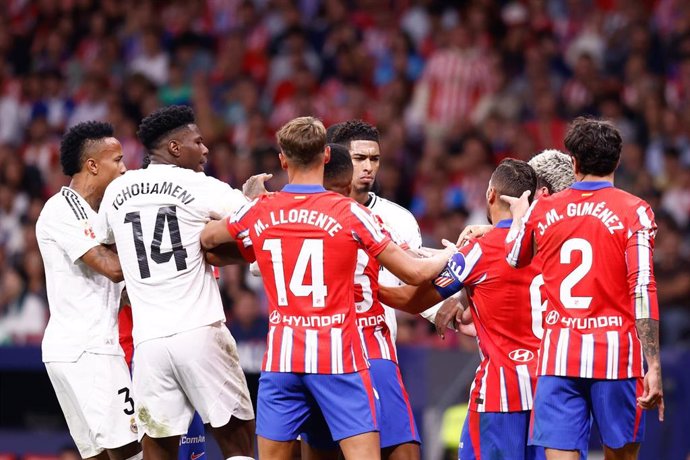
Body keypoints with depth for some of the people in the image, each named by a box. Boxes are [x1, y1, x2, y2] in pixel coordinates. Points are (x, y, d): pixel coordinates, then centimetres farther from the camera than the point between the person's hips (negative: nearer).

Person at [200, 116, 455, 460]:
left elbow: (205, 239, 24)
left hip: (281, 358, 3)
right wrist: (449, 255, 20)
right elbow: (415, 273, -1)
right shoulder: (349, 213, -5)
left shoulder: (257, 212, 3)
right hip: (339, 358, -3)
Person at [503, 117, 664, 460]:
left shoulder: (541, 210, 7)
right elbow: (643, 291, -11)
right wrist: (653, 366, -12)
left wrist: (519, 215, 46)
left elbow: (512, 260, 27)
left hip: (558, 354, 2)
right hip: (616, 354, -2)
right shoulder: (633, 212, -3)